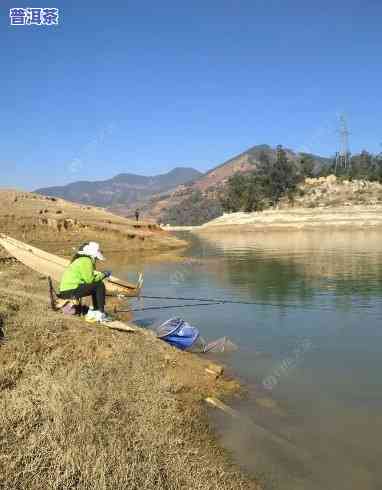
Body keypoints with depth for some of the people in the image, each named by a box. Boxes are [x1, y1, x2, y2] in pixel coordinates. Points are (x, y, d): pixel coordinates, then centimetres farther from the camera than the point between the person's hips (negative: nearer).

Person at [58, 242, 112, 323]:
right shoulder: (85, 261, -11)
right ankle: (101, 314, -9)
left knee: (96, 286, 20)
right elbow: (90, 279, -16)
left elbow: (87, 277, 19)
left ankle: (95, 311, 22)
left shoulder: (80, 260, 20)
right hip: (71, 291, -10)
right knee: (100, 286, -12)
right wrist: (103, 275, -4)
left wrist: (100, 274, 11)